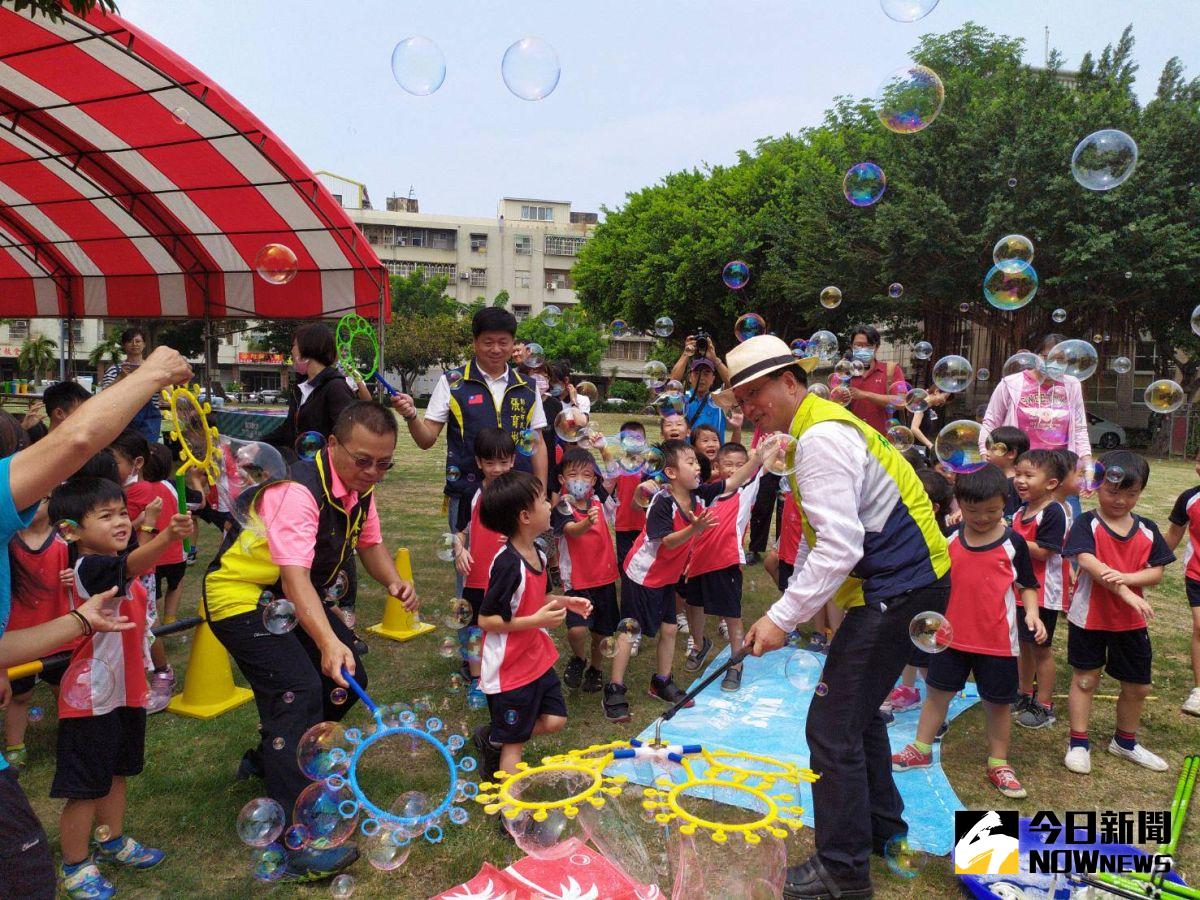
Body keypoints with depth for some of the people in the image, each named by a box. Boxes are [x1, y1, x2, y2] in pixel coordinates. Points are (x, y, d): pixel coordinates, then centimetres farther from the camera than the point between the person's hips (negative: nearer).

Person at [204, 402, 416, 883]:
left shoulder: (360, 486, -6)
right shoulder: (298, 490, -32)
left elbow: (370, 543, 7)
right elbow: (294, 576, -41)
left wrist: (394, 581, -14)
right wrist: (329, 642, -54)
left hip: (295, 597, 9)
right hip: (241, 595, -9)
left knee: (347, 678, 9)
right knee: (300, 690, -23)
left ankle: (268, 758, 33)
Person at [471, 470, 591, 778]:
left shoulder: (537, 554, 1)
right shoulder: (509, 565, -27)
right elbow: (486, 620, -25)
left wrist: (564, 601, 2)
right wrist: (537, 621, -27)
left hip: (538, 658, 8)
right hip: (510, 668, -8)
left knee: (553, 720, 11)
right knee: (515, 741, 6)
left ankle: (491, 739, 29)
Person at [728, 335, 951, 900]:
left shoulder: (821, 438, -19)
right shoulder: (815, 431, 13)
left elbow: (840, 548, -27)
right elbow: (817, 539, 20)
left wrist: (782, 618, -23)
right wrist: (792, 608, 18)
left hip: (899, 587, -11)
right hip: (899, 582, 11)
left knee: (832, 726, -4)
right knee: (856, 708, 23)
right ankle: (880, 826, 41)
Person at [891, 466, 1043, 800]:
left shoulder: (1013, 542, -6)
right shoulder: (950, 540, -1)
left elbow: (1027, 585, 2)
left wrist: (1031, 612, -15)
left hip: (997, 641, -2)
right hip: (952, 636, 2)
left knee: (997, 703, 11)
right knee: (938, 693, 14)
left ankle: (998, 763, 28)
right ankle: (921, 749, 28)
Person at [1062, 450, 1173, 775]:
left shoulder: (1147, 530, 2)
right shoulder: (1087, 523, -12)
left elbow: (1156, 572, -2)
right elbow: (1088, 563, -25)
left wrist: (1126, 577, -22)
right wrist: (1125, 592, -34)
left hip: (1131, 619, 4)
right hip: (1089, 615, -4)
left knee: (1138, 686, 14)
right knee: (1085, 679, 8)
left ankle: (1125, 741, 36)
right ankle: (1078, 743, 20)